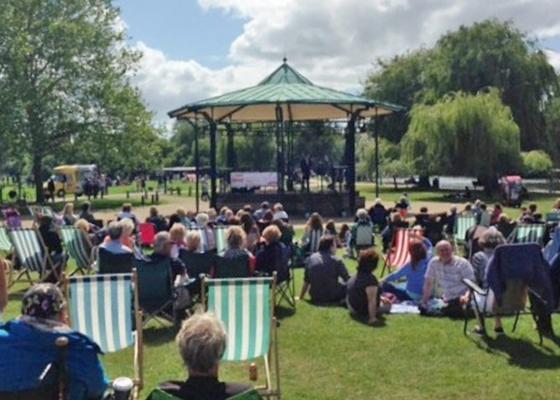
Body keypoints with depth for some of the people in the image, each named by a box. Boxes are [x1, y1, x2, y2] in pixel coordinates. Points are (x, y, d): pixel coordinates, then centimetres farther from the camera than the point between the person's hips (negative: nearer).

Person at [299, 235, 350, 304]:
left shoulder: (310, 259, 1)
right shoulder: (336, 260, -10)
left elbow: (306, 281, 9)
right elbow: (347, 279, -4)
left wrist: (301, 297, 22)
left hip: (315, 298, 5)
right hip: (332, 297, -5)